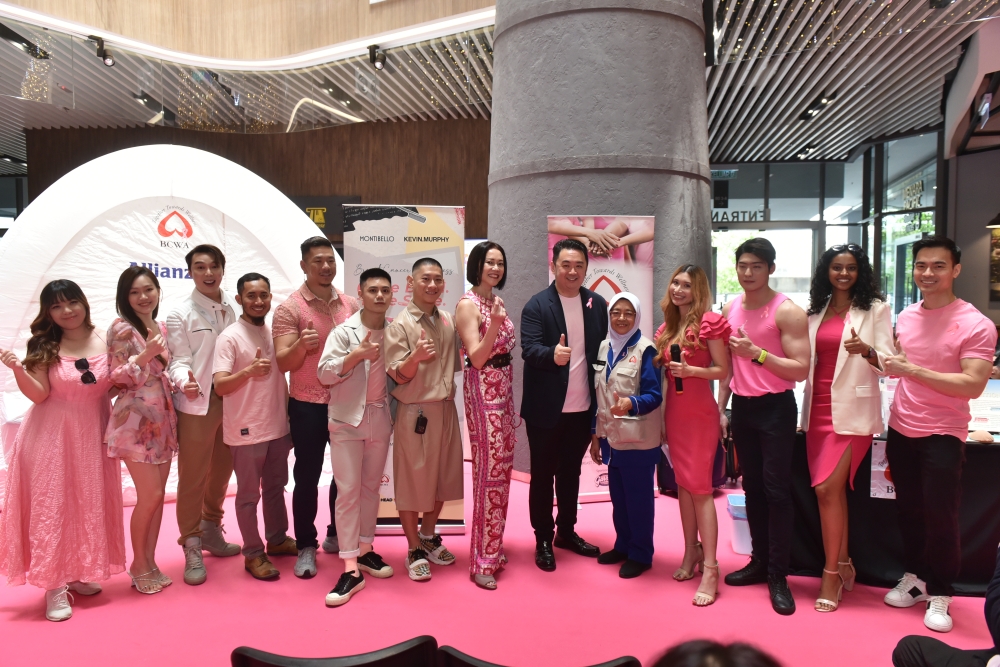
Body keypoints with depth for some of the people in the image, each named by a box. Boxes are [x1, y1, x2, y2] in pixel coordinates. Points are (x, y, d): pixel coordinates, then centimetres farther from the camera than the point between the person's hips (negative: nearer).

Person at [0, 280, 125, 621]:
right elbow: (38, 394, -12)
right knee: (50, 505, 0)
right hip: (51, 435, -2)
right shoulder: (45, 347, -6)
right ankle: (53, 585, 9)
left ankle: (78, 573, 28)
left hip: (92, 434, 2)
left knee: (89, 504, 11)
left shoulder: (106, 341, -3)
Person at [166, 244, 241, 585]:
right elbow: (179, 361, -7)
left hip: (231, 399, 4)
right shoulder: (181, 314, -3)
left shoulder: (234, 309, 8)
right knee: (192, 477, 1)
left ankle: (211, 531, 34)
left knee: (221, 471, 15)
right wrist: (185, 381, -28)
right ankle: (191, 548, 14)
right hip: (197, 403, -4)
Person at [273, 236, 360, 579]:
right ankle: (306, 546, 21)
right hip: (308, 406, -4)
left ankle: (337, 536, 33)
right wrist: (301, 345, -33)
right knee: (307, 477, 6)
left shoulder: (351, 304, 2)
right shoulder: (289, 308, -9)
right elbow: (282, 363, -14)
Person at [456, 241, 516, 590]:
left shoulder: (497, 301, 13)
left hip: (504, 389, 8)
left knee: (503, 469, 13)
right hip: (482, 390, -8)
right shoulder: (467, 304, -11)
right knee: (489, 473, -4)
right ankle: (482, 561, 8)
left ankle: (494, 548, 27)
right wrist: (494, 325, -29)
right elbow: (476, 358, -18)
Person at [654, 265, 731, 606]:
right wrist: (660, 418, 11)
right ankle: (692, 552, 24)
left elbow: (723, 370, -8)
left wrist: (690, 370, -23)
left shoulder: (709, 322, -9)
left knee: (699, 487, -6)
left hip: (699, 413, -6)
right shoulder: (667, 327, 10)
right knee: (682, 483, 12)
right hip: (673, 412, 6)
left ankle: (710, 569, 0)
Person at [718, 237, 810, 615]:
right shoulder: (730, 309, 7)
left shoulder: (787, 312, -11)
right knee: (751, 487, 13)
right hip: (741, 406, 6)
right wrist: (721, 408, 11)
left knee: (776, 490, -3)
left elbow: (801, 370, -16)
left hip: (775, 408, -6)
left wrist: (757, 353, -24)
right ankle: (759, 561, 25)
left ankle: (778, 575, 8)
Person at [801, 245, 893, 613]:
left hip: (852, 411, -5)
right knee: (833, 491, 10)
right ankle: (842, 564, 24)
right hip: (818, 409, 5)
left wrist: (866, 350, -27)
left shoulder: (875, 308, -2)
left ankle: (831, 573, 4)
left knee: (827, 489, -10)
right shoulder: (815, 311, 12)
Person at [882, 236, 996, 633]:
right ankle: (914, 578, 34)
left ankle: (940, 595, 21)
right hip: (901, 429, 6)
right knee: (908, 510, 16)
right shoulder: (905, 317, 4)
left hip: (942, 435, -5)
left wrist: (912, 369, -25)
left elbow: (973, 385, -23)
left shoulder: (975, 325, -14)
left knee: (940, 517, 2)